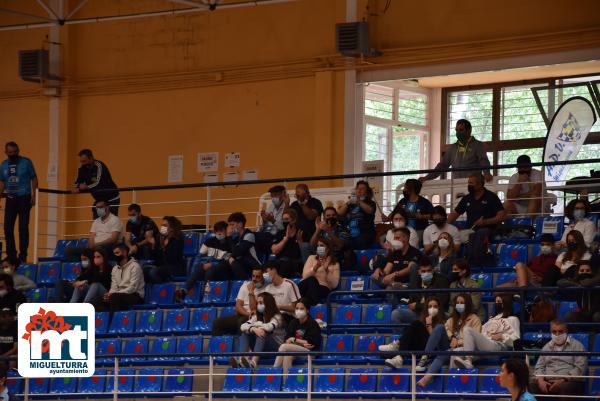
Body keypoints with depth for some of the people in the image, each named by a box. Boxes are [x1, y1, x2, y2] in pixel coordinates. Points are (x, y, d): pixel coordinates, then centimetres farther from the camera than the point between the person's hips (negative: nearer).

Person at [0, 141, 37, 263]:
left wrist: (33, 195, -7)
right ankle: (11, 255, 10)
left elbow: (34, 179, 0)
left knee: (23, 228, -3)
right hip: (10, 198, 4)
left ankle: (23, 256, 2)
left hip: (24, 198, -4)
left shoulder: (26, 162, -2)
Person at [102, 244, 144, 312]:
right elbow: (114, 287, 11)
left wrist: (112, 295, -22)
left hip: (135, 296, -6)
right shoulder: (115, 269, 17)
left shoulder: (135, 266, -6)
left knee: (115, 297, -34)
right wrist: (109, 294, -15)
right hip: (120, 295, 6)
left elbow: (133, 288, -15)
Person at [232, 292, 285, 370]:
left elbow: (270, 327, -27)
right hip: (261, 347, 5)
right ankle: (242, 359, -41)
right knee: (245, 333, -16)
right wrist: (253, 329, -28)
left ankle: (254, 361, -56)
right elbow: (243, 326, -7)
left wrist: (255, 325, -10)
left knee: (262, 333, -33)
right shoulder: (256, 316, 11)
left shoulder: (276, 316, -5)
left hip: (275, 347, -5)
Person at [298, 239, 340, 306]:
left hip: (324, 290, -2)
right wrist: (314, 268, -18)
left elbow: (334, 285, -2)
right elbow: (305, 276, 0)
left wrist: (327, 270, -13)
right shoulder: (312, 258, 16)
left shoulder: (335, 264, 11)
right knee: (311, 280, -37)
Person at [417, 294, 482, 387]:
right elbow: (446, 329, 10)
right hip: (449, 345, 5)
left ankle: (427, 378, -61)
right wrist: (452, 337, -12)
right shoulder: (453, 318, 28)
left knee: (442, 355, -37)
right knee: (439, 327, -23)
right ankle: (425, 358, -37)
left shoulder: (474, 319, 10)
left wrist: (459, 342, -16)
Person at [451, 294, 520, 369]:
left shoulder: (512, 319, 14)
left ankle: (468, 363, -39)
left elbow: (516, 339, 2)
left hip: (496, 347, -7)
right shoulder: (492, 318, 36)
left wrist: (502, 336, -10)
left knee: (468, 330, -25)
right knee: (457, 352, -18)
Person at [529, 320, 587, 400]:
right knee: (530, 386, -27)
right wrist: (540, 380, -4)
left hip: (569, 381, -4)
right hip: (547, 381, 4)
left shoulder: (577, 346, 6)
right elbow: (539, 367, 19)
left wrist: (563, 380, -17)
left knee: (564, 388, -40)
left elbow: (580, 368, -5)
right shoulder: (547, 347, 22)